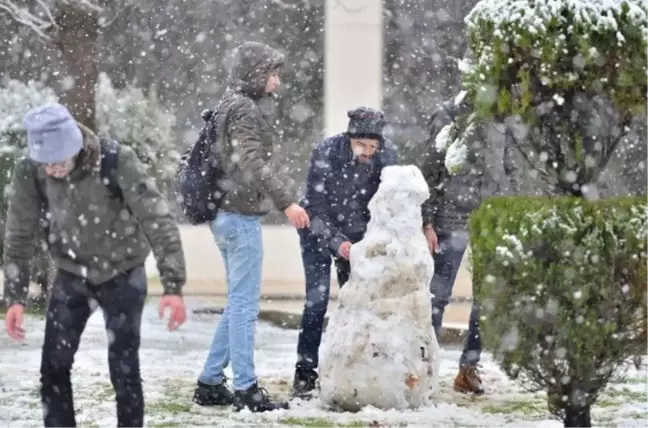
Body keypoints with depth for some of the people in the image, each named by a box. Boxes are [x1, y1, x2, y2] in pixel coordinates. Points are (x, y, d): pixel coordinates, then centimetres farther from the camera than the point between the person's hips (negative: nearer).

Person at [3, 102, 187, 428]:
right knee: (54, 365, -1)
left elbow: (158, 221, -27)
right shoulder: (28, 172, -19)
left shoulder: (118, 162, -28)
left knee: (123, 365, -7)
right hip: (71, 276, 3)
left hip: (122, 275, -3)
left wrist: (172, 286, -34)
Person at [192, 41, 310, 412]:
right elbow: (252, 162, -24)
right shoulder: (244, 108, -12)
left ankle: (211, 382, 16)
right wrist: (286, 202, -27)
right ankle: (246, 388, -5)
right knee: (245, 303, -7)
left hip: (229, 214, 10)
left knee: (240, 303, 14)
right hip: (241, 214, -10)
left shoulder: (241, 105, 18)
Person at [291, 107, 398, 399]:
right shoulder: (326, 153, -26)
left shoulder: (387, 155, -17)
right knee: (317, 299, -12)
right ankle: (305, 375, -6)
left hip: (356, 232, 3)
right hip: (319, 230, -3)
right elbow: (316, 208, -23)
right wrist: (336, 242, -34)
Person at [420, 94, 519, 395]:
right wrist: (427, 223, -9)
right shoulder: (447, 119, -5)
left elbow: (510, 170, 17)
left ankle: (469, 368, 14)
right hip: (452, 221, -5)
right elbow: (429, 172, -5)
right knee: (438, 295, -2)